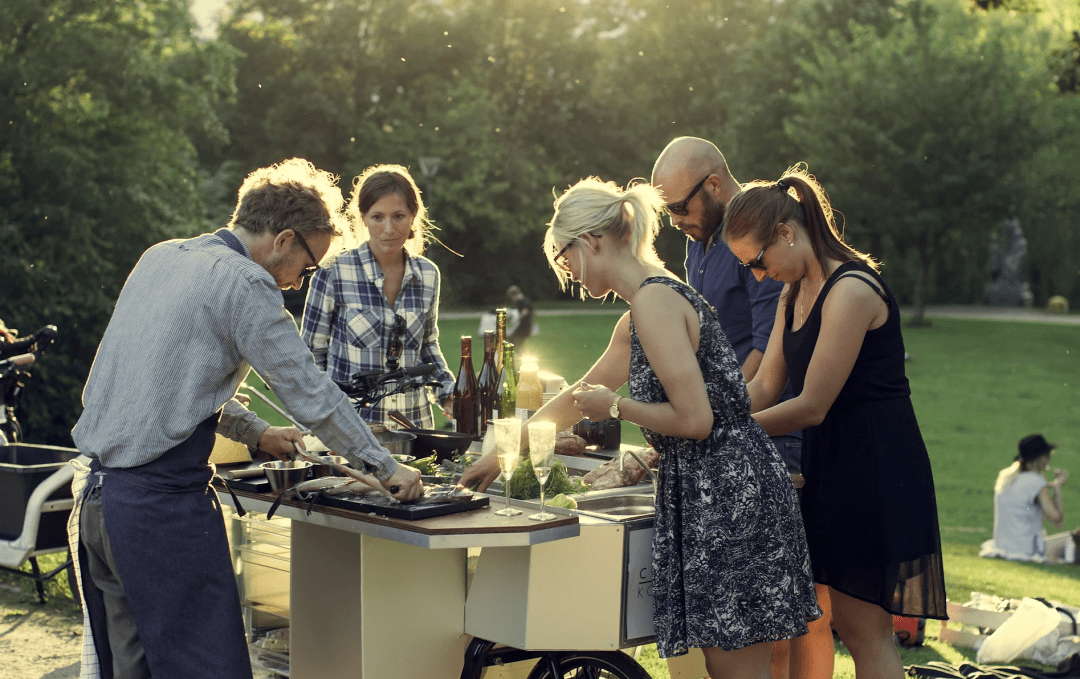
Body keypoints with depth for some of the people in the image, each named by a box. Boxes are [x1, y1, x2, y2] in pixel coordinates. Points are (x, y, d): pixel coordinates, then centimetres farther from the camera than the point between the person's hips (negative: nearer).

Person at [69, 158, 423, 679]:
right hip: (162, 501, -9)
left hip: (93, 494, 9)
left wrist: (254, 433, 31)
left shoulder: (160, 258, 15)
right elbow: (309, 392, -10)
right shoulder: (244, 283, -10)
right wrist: (385, 467, -1)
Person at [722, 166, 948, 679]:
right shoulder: (795, 294, 12)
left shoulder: (851, 291, -19)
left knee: (867, 628, -4)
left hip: (876, 468, -9)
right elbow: (763, 387, 11)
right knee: (844, 622, 12)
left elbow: (811, 407, -20)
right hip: (834, 464, 9)